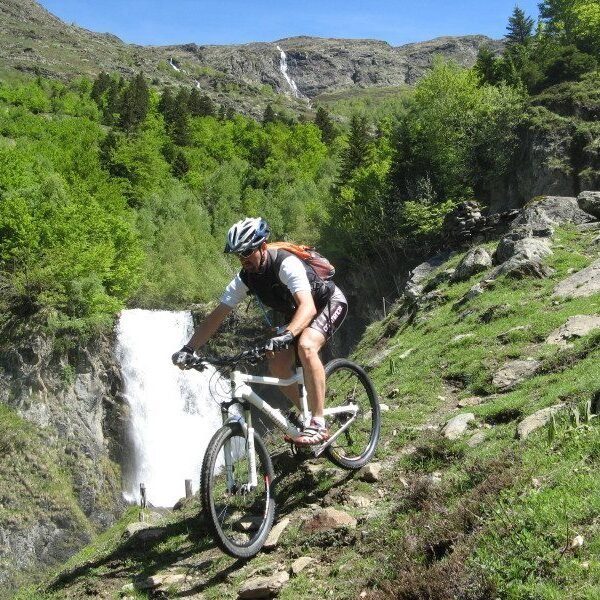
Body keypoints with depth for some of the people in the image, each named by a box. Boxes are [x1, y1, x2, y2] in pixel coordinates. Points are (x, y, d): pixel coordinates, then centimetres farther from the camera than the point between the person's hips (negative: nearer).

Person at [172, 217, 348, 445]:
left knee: (306, 346, -34)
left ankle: (319, 425, -29)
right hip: (293, 313, 7)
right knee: (277, 365, -11)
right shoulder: (245, 278, -15)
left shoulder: (286, 264, -34)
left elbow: (308, 306, -48)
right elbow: (216, 316, -14)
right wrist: (188, 349, -25)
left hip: (329, 303, -7)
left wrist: (286, 335, -65)